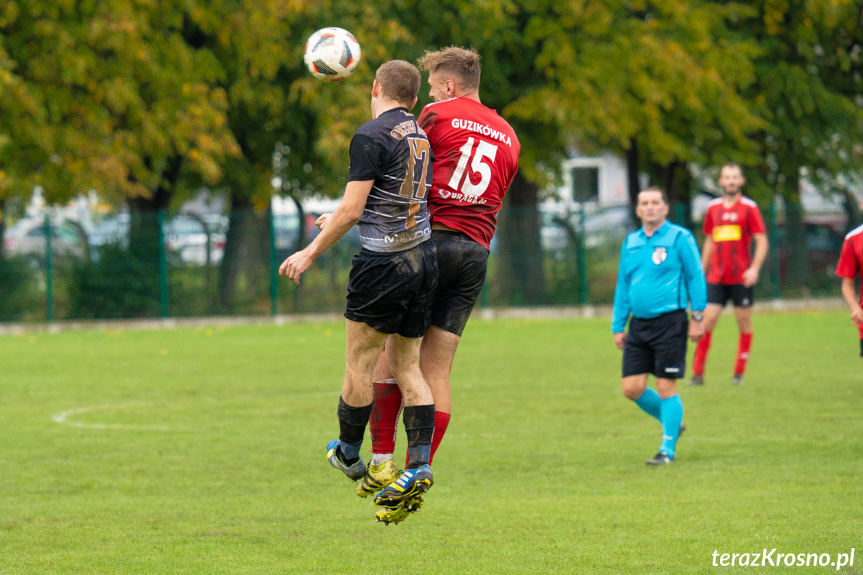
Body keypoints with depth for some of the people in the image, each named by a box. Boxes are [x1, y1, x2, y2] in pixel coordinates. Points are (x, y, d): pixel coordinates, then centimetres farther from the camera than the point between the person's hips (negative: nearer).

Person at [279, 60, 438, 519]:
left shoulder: (371, 136, -12)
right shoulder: (421, 136, 11)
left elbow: (351, 210, -16)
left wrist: (312, 252, -6)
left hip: (383, 262, -7)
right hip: (422, 257, 7)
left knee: (359, 363, 7)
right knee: (406, 366, 10)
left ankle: (349, 455, 18)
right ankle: (419, 464, 1)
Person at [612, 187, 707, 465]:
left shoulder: (679, 238, -4)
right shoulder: (630, 242, 13)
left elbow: (696, 277, -3)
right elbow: (623, 286, 18)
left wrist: (697, 317, -8)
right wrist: (618, 326, 15)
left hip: (670, 322, -6)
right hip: (639, 324, 6)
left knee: (666, 387, -4)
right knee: (632, 388, 1)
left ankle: (667, 449, 5)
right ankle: (672, 422, 26)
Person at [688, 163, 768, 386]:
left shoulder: (749, 207, -2)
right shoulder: (713, 208, 10)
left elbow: (761, 241, -4)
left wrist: (755, 268, -17)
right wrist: (702, 273, 16)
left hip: (742, 278, -3)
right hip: (717, 277, 3)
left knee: (744, 323, 2)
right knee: (707, 321, -5)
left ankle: (739, 373, 12)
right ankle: (698, 373, -3)